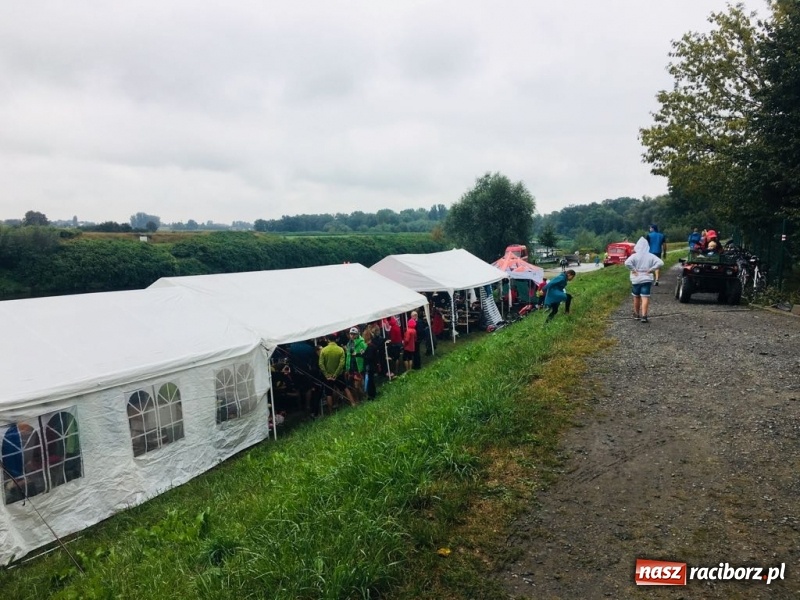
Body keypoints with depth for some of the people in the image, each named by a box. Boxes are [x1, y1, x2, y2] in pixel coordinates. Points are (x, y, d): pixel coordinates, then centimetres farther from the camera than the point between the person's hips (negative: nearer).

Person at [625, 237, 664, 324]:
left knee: (636, 297, 16)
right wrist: (651, 270, -7)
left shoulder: (635, 256, -9)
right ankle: (644, 316, -12)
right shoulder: (651, 256, -2)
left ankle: (637, 314, 28)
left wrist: (633, 270, -13)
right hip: (647, 279, 0)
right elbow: (660, 263, -12)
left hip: (636, 279, 0)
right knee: (645, 298, -2)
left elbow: (627, 262, -26)